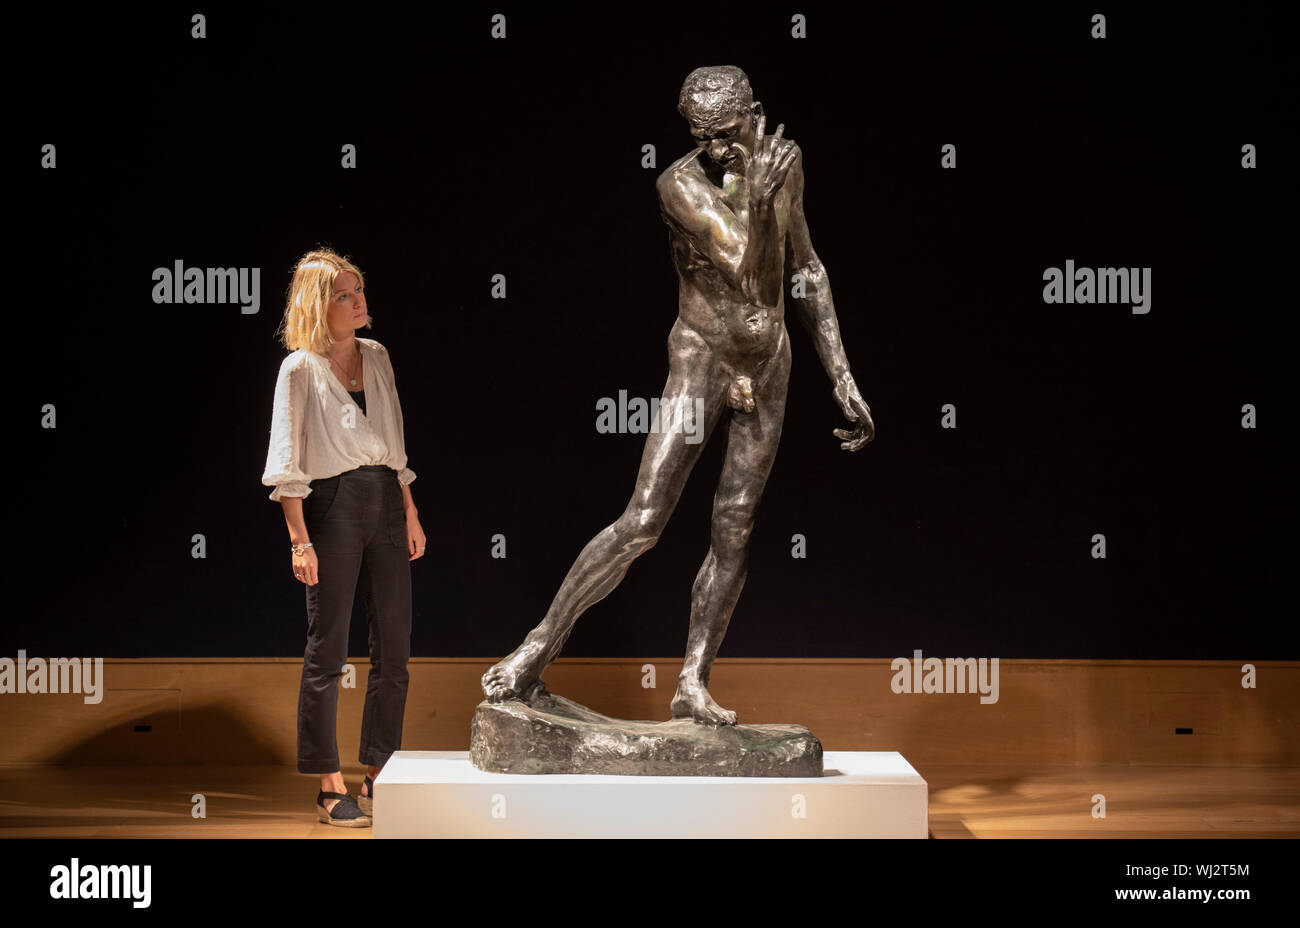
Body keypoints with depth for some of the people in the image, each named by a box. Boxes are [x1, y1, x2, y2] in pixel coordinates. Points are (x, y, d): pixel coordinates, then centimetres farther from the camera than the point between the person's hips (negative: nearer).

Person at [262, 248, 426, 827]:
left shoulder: (377, 357, 12)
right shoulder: (300, 369, -5)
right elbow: (286, 466, -7)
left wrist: (410, 512, 13)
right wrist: (300, 541, -13)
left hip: (385, 502, 6)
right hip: (332, 506, -6)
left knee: (394, 648, 7)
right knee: (328, 650, 0)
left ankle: (379, 775, 18)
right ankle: (330, 788, 7)